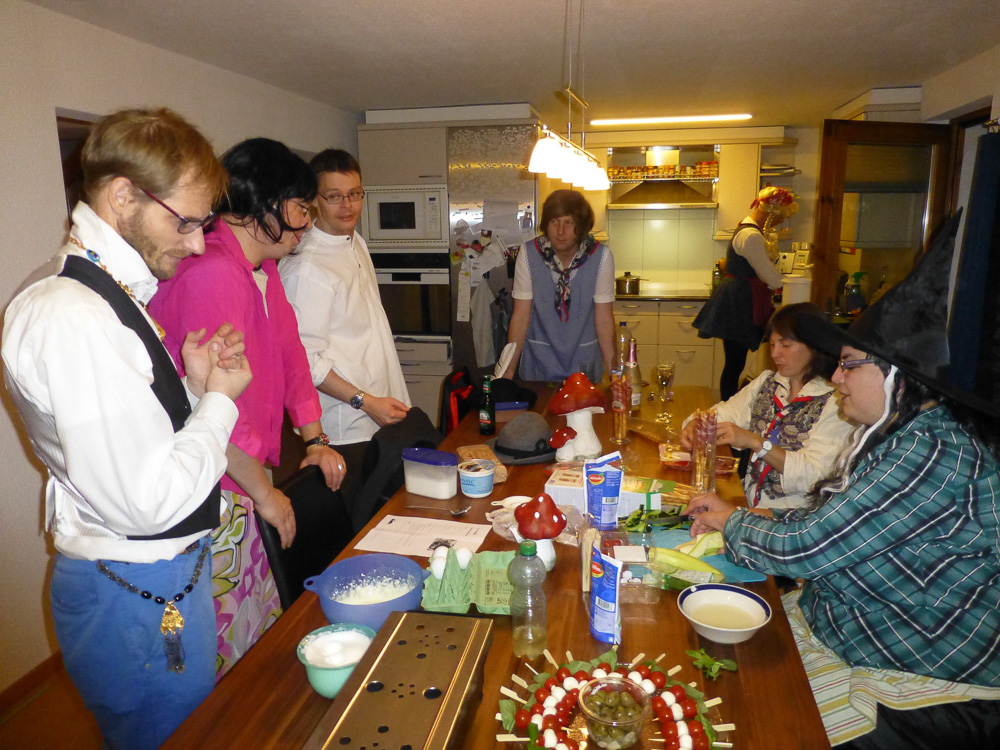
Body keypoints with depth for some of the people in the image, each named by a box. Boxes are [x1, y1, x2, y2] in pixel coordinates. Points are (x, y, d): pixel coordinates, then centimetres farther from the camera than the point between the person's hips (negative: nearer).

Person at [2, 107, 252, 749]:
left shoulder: (113, 297, 7)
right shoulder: (68, 316, -26)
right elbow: (147, 501, -27)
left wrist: (191, 385, -3)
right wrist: (218, 400, -14)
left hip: (170, 575, 9)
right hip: (141, 599, -9)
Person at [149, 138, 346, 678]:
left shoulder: (264, 268, 8)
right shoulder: (210, 272, -24)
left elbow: (288, 354, 17)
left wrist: (315, 438, 13)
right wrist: (265, 492, -16)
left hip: (246, 481, 10)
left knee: (265, 620, 21)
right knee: (225, 641, 6)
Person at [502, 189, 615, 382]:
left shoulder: (601, 257, -13)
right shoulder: (528, 254, -13)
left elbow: (603, 319, -10)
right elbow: (520, 316, -10)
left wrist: (613, 371, -12)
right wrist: (509, 368, -11)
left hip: (585, 361, 0)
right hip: (539, 361, 0)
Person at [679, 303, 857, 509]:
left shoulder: (835, 403, -10)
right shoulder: (767, 382, 11)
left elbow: (815, 474, -17)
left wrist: (755, 442, -24)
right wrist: (695, 425, -11)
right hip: (750, 503, 6)